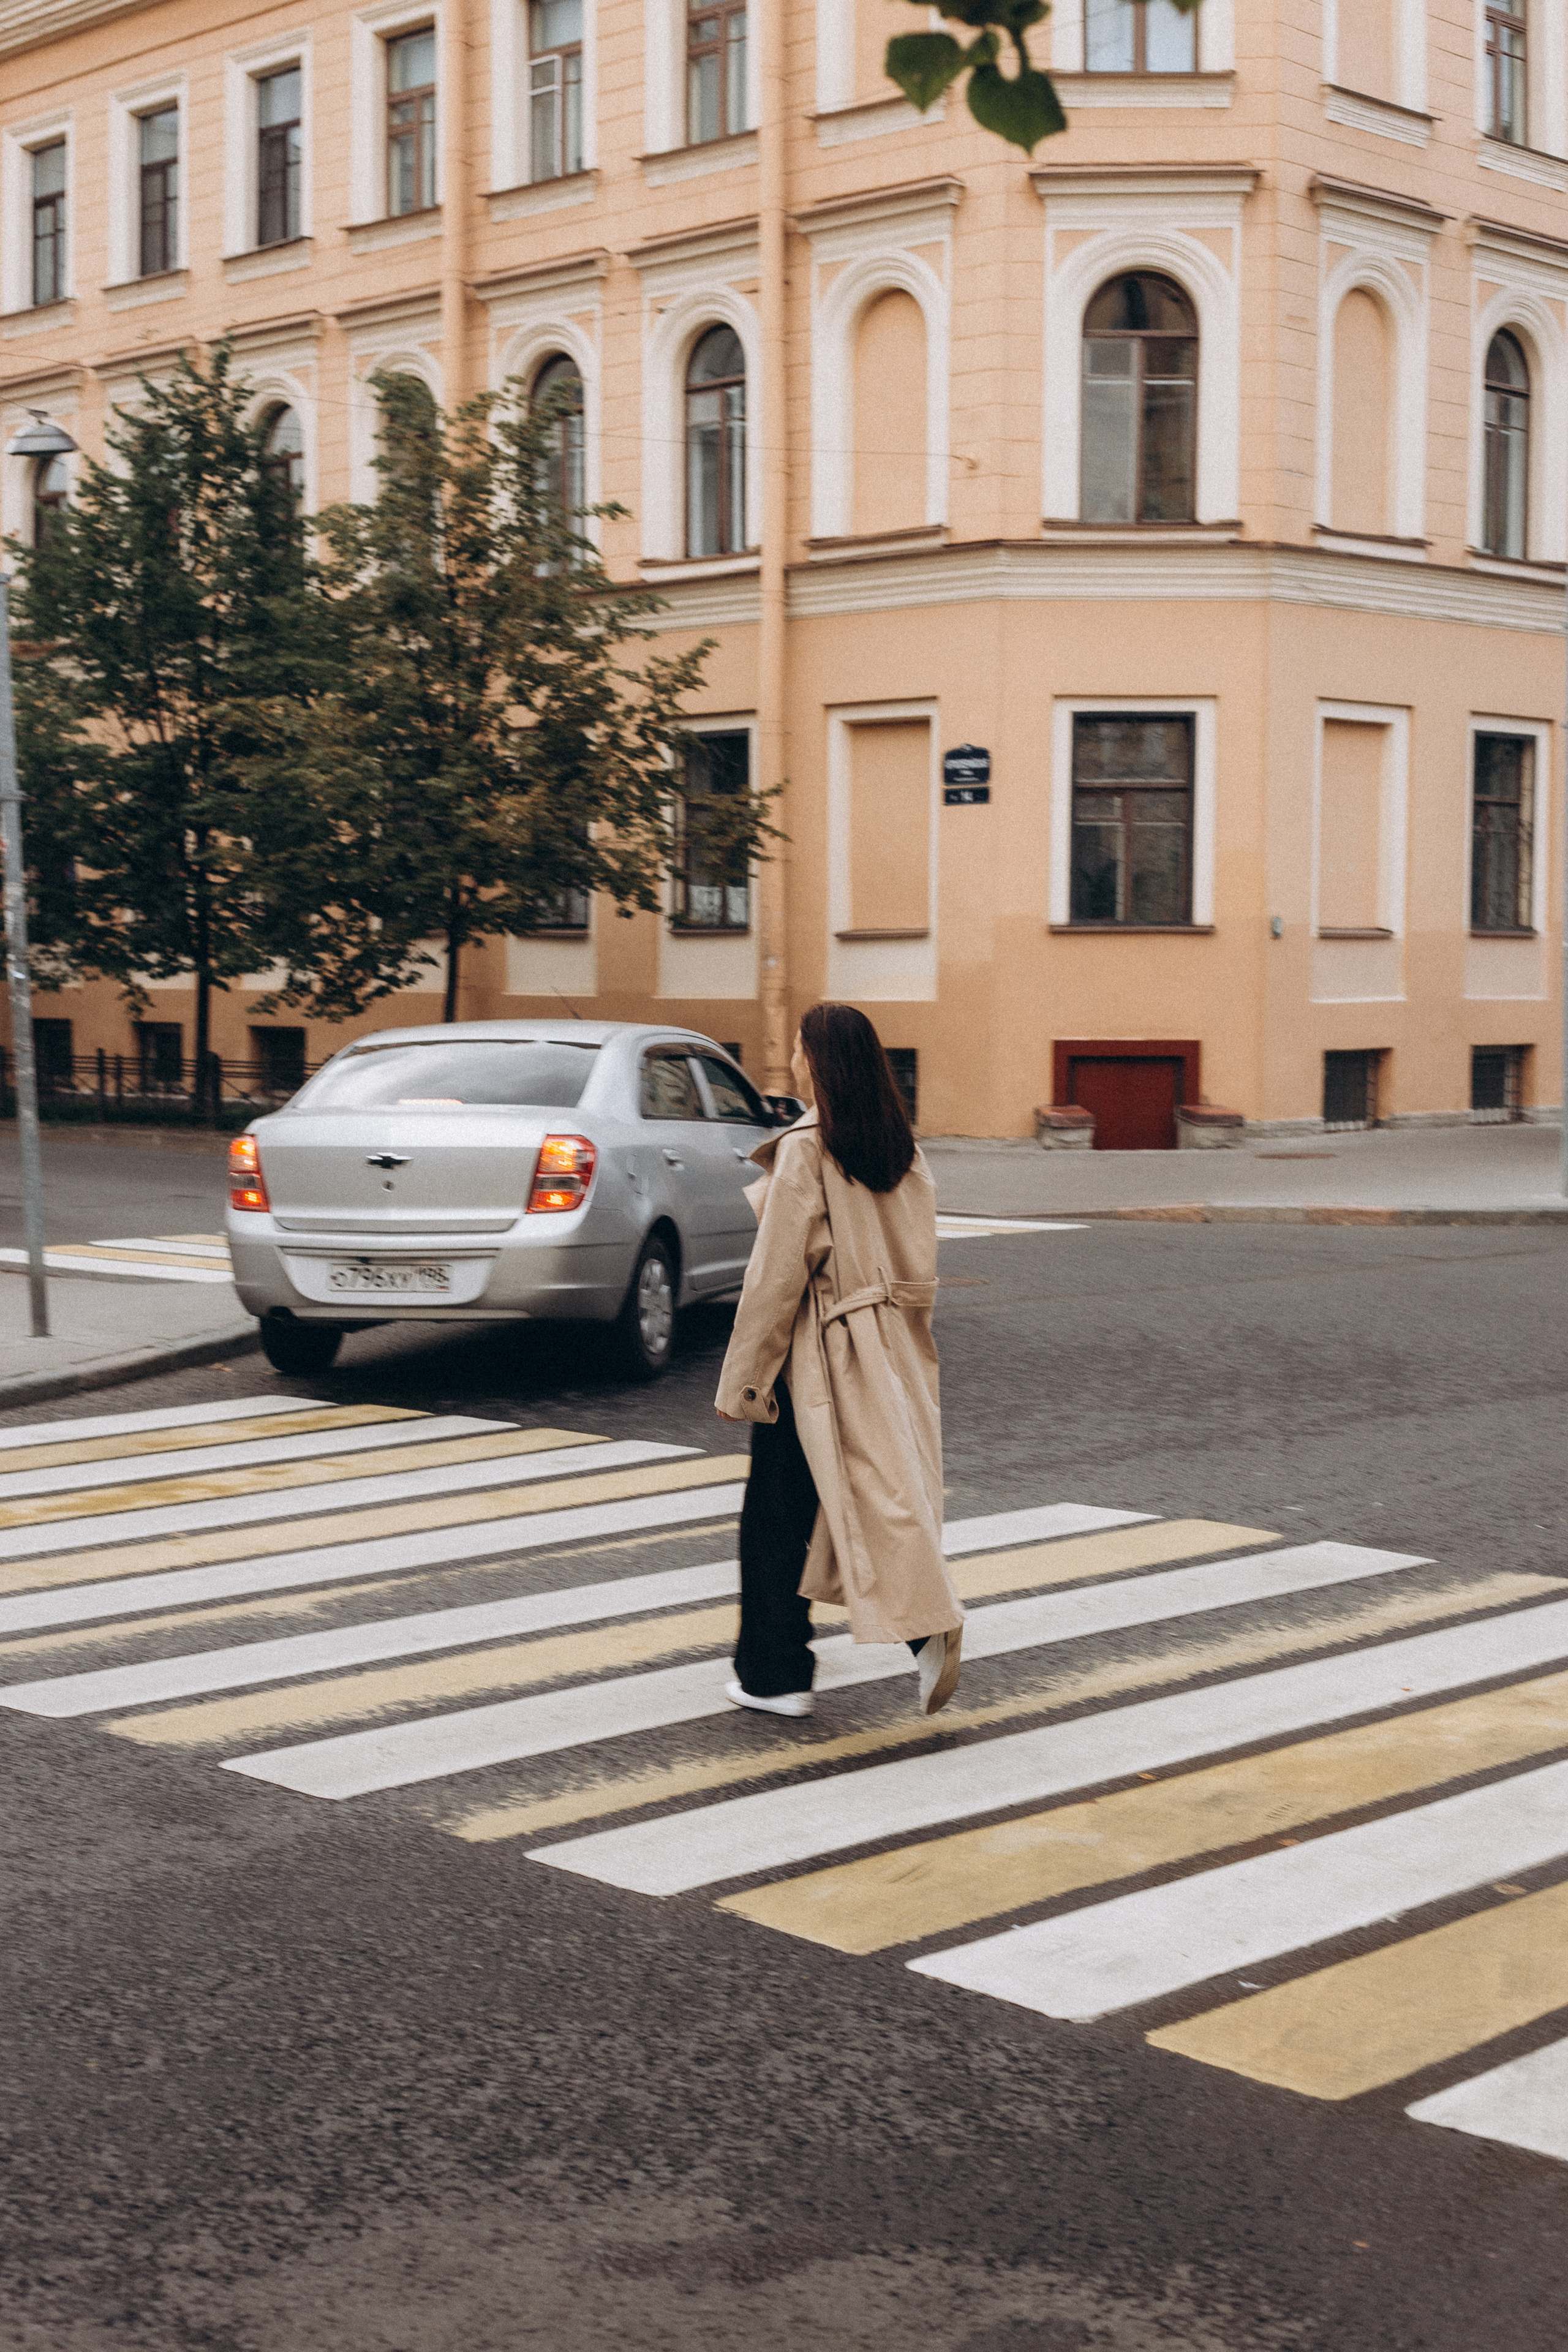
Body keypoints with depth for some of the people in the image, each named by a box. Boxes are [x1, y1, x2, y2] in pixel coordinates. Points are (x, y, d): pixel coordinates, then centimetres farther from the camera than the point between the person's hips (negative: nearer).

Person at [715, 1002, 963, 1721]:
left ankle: (773, 1675, 13)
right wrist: (899, 1349, 17)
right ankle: (929, 1631, -7)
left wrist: (741, 1380, -8)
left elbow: (776, 1275, -14)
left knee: (776, 1515, 6)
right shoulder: (902, 1150, 6)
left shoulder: (806, 1150, -14)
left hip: (818, 1356, -6)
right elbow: (919, 1267, 9)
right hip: (891, 1354, 7)